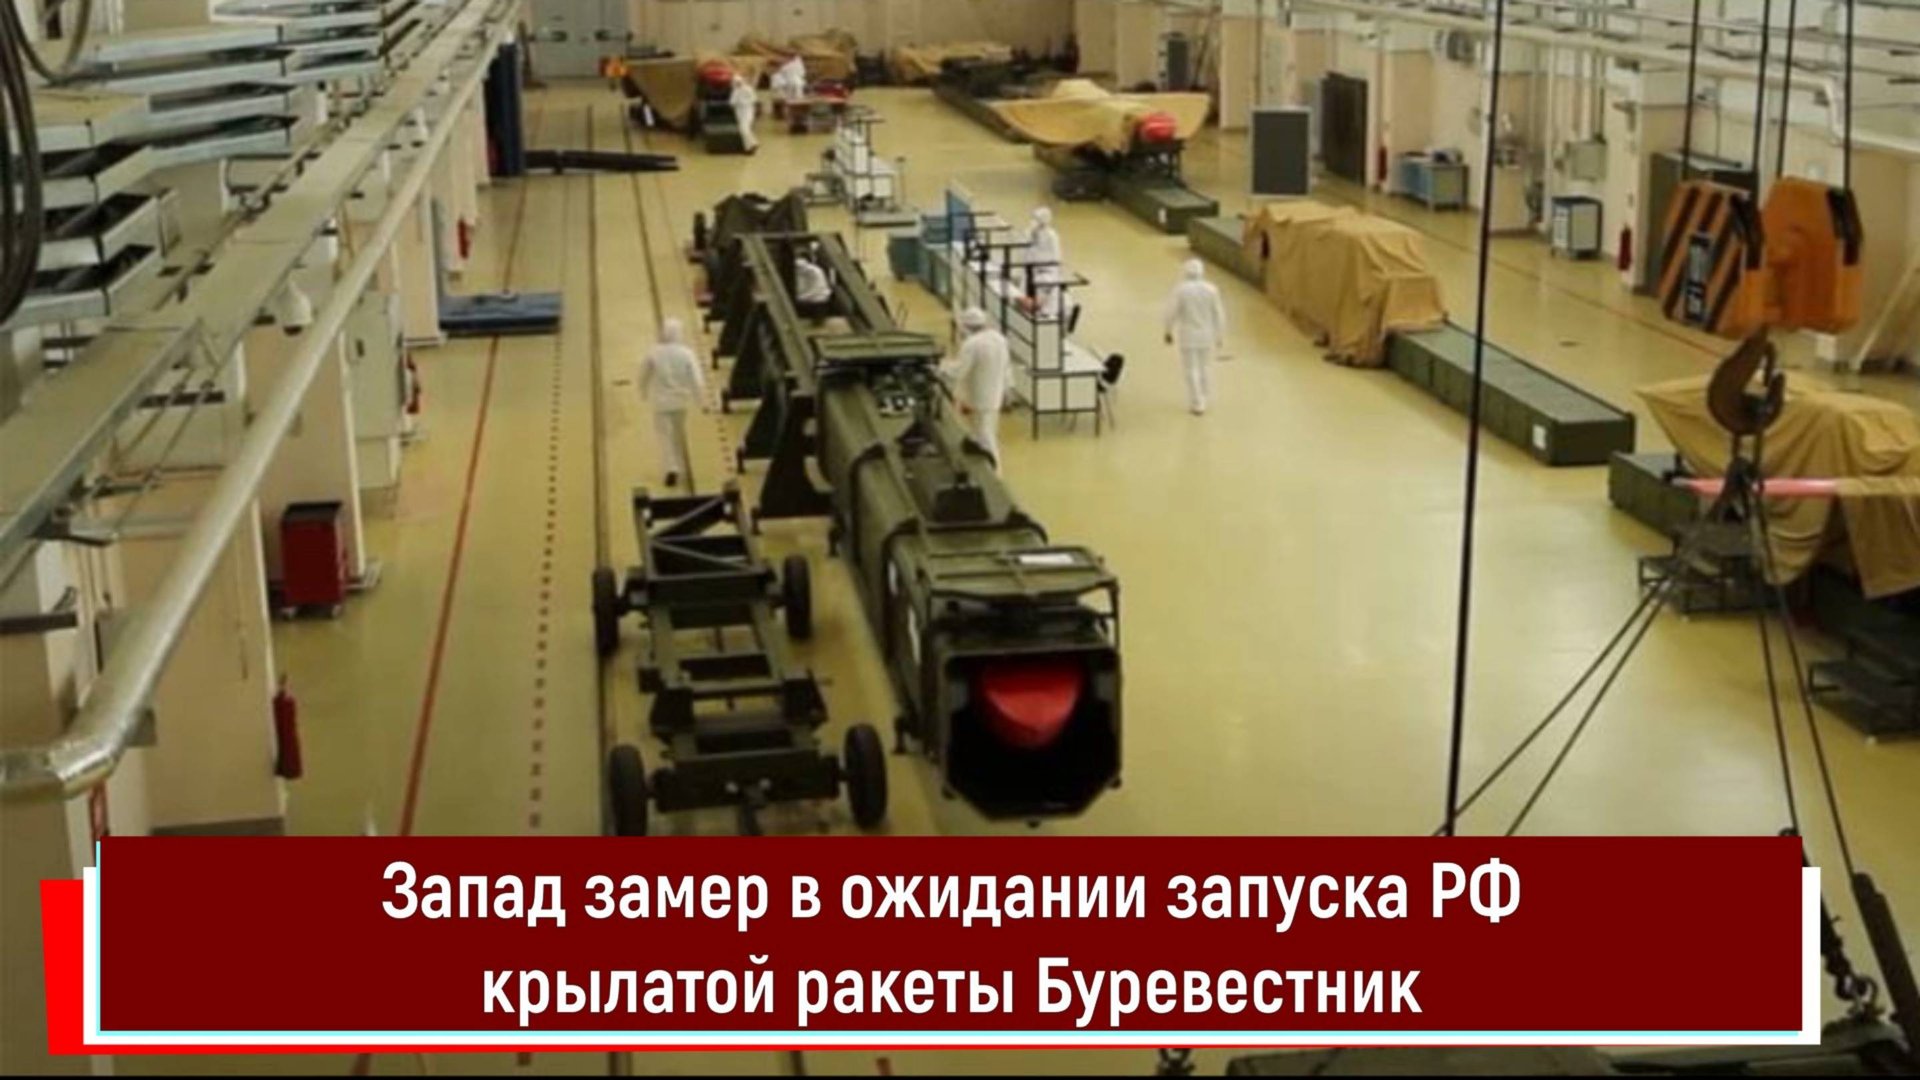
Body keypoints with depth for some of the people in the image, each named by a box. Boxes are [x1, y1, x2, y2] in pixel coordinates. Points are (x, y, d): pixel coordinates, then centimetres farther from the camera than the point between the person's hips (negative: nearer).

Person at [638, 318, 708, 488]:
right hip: (681, 400, 2)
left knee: (664, 435, 6)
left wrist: (644, 394, 18)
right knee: (679, 434, 21)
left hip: (661, 401, -1)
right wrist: (702, 402, -4)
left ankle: (672, 469, -9)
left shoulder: (653, 353, -14)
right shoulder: (687, 353, -15)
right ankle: (679, 467, 34)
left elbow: (644, 375, -1)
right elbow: (697, 380, -15)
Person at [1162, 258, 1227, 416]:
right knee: (1202, 367, 19)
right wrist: (1220, 336, 6)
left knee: (1192, 370, 4)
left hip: (1187, 336, -3)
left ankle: (1198, 405, 4)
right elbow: (1219, 314, -4)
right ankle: (1201, 401, 26)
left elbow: (1171, 313, -11)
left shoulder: (1180, 290, -14)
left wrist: (1169, 332, 5)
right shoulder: (1211, 289, -8)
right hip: (1207, 336, 3)